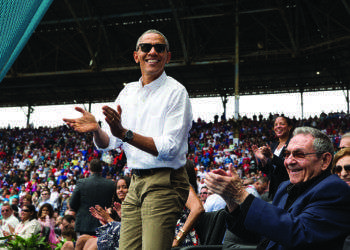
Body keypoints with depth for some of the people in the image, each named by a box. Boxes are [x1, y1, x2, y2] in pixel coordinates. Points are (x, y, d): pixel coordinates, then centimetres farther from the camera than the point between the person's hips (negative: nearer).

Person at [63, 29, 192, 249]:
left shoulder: (176, 92, -7)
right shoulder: (127, 92, 12)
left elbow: (169, 148, -17)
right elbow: (107, 144, 10)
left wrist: (125, 134, -26)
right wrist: (96, 129, -13)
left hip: (164, 184, -6)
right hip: (136, 182, 6)